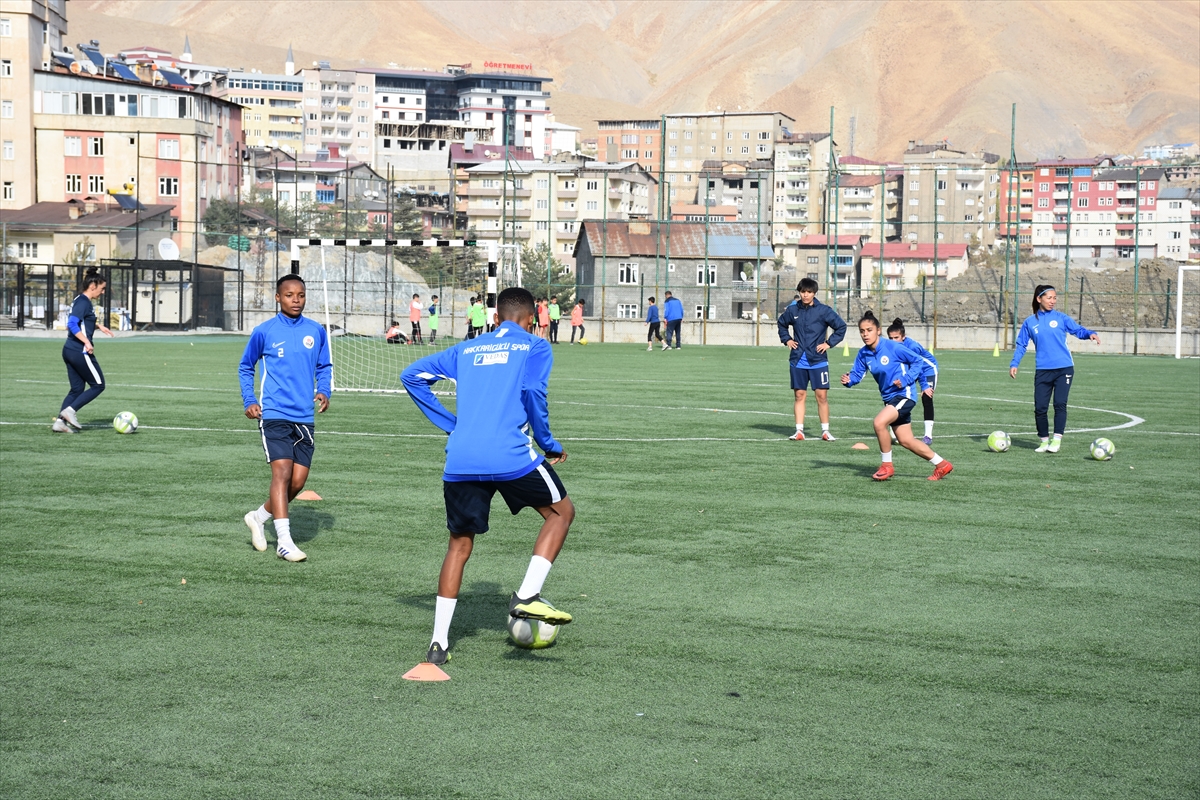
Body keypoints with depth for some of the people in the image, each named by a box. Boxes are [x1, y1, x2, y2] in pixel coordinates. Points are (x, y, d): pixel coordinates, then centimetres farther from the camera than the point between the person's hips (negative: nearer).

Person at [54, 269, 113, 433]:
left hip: (69, 351, 9)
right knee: (98, 385, 2)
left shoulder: (83, 301, 14)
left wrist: (98, 326, 25)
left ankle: (60, 422, 5)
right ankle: (70, 410, -6)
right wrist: (87, 342, -29)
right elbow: (72, 324, -26)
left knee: (77, 389, 12)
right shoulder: (83, 302, -15)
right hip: (80, 352, -9)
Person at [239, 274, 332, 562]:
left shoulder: (316, 332, 6)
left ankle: (259, 517, 28)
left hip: (304, 417, 4)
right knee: (282, 470, -16)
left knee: (298, 480, 3)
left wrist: (324, 391, 1)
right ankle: (284, 541, -15)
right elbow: (245, 367, 13)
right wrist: (249, 400, 2)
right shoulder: (264, 332, -1)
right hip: (274, 414, -4)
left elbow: (325, 366, 19)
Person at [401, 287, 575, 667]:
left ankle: (439, 642, 11)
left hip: (460, 462, 4)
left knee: (459, 544, 16)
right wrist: (549, 446, 6)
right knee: (562, 511, 17)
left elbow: (413, 375, 21)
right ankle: (526, 596, 0)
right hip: (511, 457, -4)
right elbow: (533, 393, -6)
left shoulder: (466, 350, 24)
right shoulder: (535, 347, 11)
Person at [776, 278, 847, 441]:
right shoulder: (792, 310, 4)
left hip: (818, 360, -2)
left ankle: (825, 431, 5)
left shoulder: (824, 310, -4)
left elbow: (841, 326, 1)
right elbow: (781, 323, 24)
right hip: (798, 361, 2)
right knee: (799, 395, 4)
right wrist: (786, 339, 11)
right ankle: (799, 431, 7)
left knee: (822, 395, -3)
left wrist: (829, 343, -5)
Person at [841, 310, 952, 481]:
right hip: (889, 398, 8)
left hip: (904, 394, -8)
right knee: (906, 440, 11)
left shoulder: (892, 347, -17)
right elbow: (856, 373, -2)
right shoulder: (863, 354, 0)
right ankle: (941, 464, 28)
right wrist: (848, 380, -24)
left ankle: (887, 466, -9)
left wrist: (906, 379, -18)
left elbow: (918, 361, -9)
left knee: (879, 422, -27)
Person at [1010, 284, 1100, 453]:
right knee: (1040, 407, -1)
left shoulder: (1061, 318, 4)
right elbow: (1021, 344, 10)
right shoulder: (1030, 322, 6)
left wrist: (1090, 334, -21)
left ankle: (1057, 439, -3)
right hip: (1042, 370, 1)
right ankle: (1044, 440, 15)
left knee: (1060, 404, -10)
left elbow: (1078, 330, 0)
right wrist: (1014, 364, -1)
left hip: (1064, 368, -1)